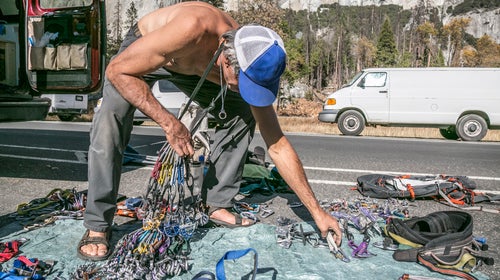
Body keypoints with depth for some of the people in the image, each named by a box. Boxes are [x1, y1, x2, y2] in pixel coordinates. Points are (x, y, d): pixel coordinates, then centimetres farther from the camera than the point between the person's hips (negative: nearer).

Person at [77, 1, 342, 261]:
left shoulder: (250, 67, -27)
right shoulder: (192, 30, -45)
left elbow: (278, 146, -21)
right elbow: (116, 70, -35)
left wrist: (317, 211, -20)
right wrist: (169, 122, -42)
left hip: (191, 66, 4)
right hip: (140, 51, -3)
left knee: (242, 114, -9)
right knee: (111, 119, -27)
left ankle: (215, 204, 4)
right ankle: (97, 226, -11)